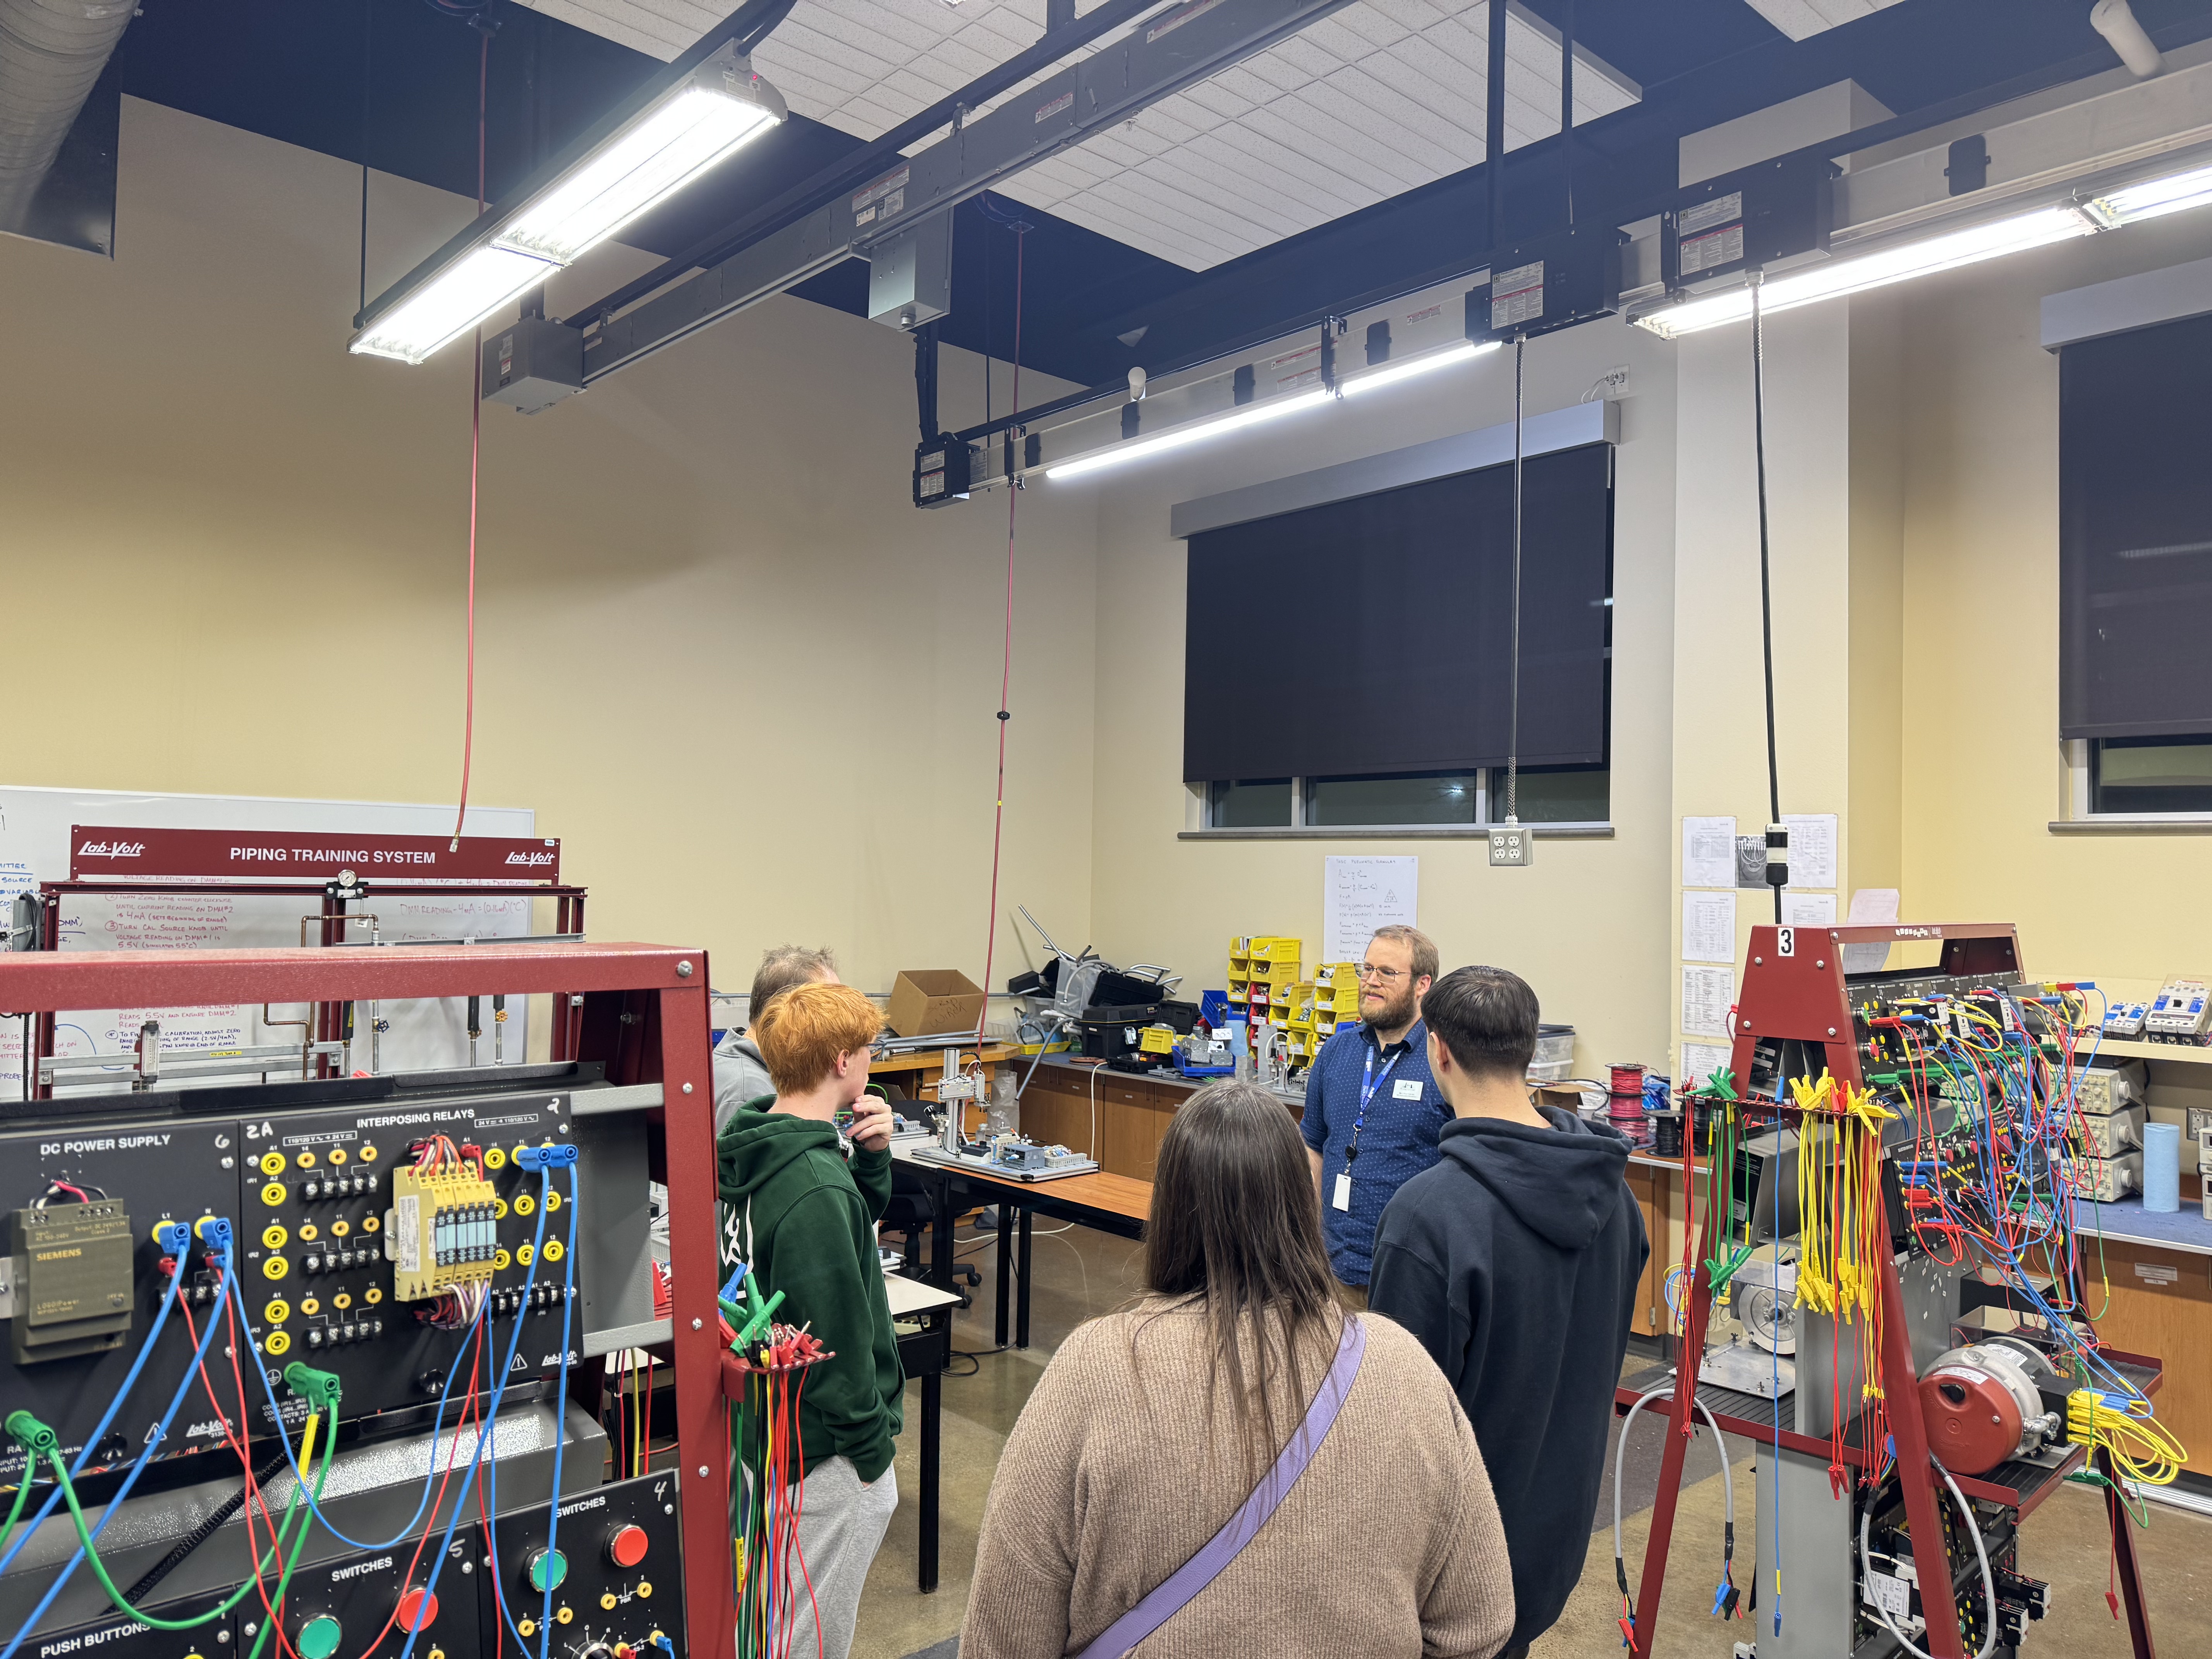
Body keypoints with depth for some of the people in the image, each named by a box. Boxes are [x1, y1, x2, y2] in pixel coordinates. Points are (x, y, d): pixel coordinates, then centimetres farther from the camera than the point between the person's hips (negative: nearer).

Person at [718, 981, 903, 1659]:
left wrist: (872, 1154, -5)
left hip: (773, 1423, 10)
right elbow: (837, 1338, -26)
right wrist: (871, 1448, -15)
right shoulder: (815, 1189, -31)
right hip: (828, 1449, -10)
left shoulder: (760, 1146, 0)